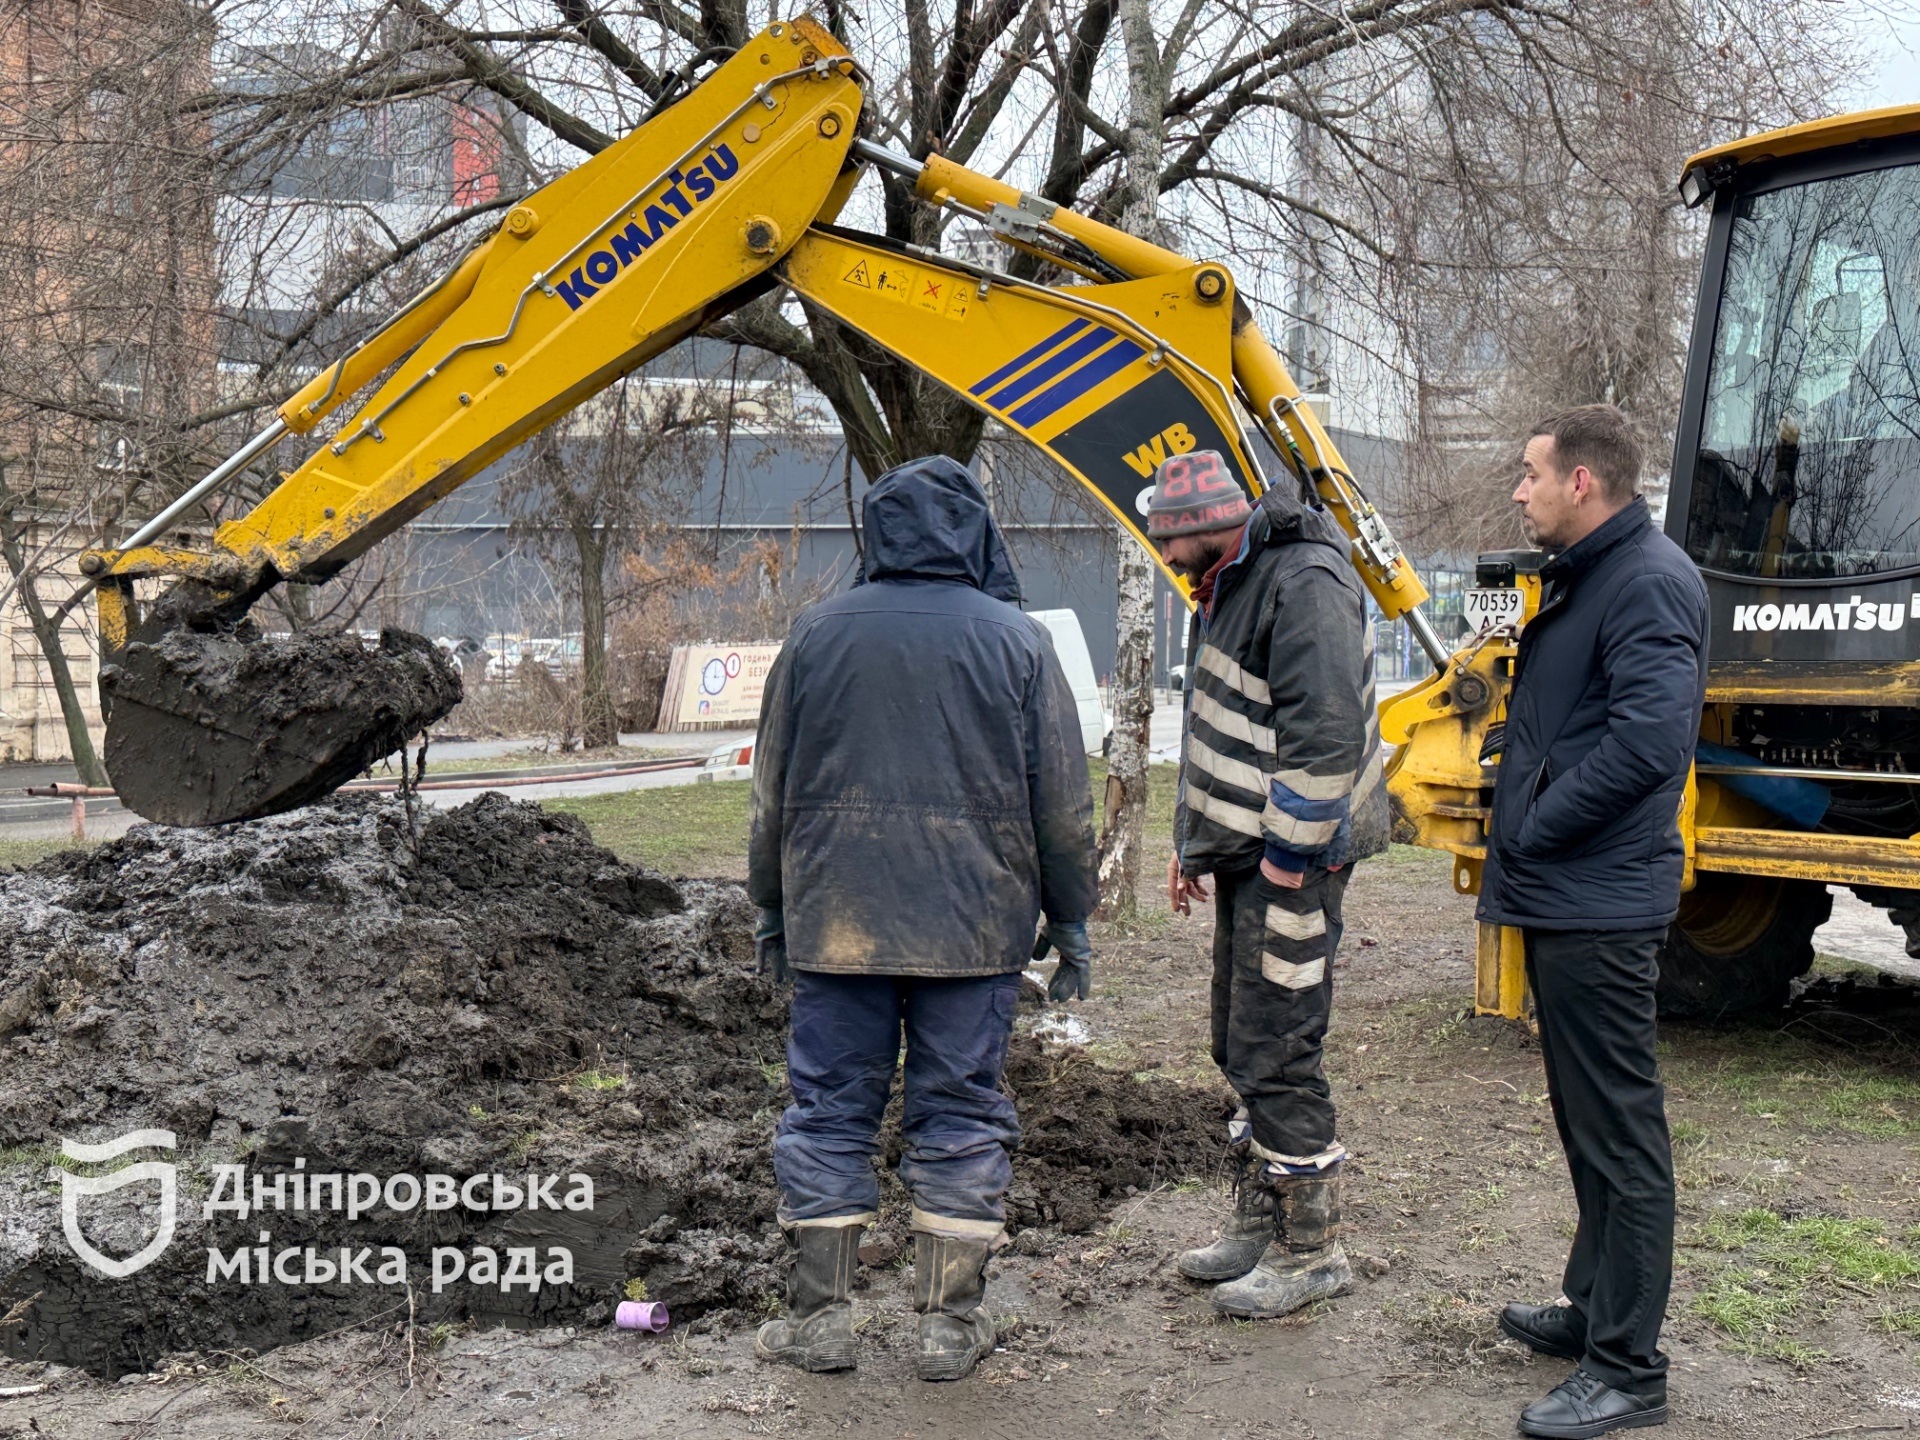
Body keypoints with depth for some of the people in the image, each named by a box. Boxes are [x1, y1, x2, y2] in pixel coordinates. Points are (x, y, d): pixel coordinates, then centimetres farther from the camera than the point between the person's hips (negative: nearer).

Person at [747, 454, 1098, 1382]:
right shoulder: (1016, 641, 0)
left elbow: (774, 792, 10)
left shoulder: (817, 634, 4)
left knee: (830, 1106, 9)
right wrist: (1070, 919, 10)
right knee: (960, 1115, 6)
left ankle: (819, 1315, 13)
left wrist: (771, 906, 20)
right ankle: (950, 1323, 11)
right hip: (975, 925, -1)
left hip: (836, 921, 1)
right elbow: (1063, 802, 1)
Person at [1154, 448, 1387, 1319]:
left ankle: (1310, 1250, 6)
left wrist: (1288, 860, -22)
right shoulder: (1231, 587, 16)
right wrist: (1192, 842, 23)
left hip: (1290, 858, -10)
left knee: (1276, 1053, -6)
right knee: (1242, 1047, 16)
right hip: (1245, 854, 11)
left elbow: (1325, 733, -24)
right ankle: (1258, 1226, 28)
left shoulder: (1303, 584, -17)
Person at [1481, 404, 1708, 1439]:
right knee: (1587, 1121, 20)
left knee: (1618, 1131, -3)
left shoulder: (1649, 582, -16)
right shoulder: (1581, 578, 17)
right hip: (1561, 899, 11)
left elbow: (1649, 739, -28)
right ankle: (1595, 1308, 33)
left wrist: (1539, 827, -19)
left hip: (1600, 906, -11)